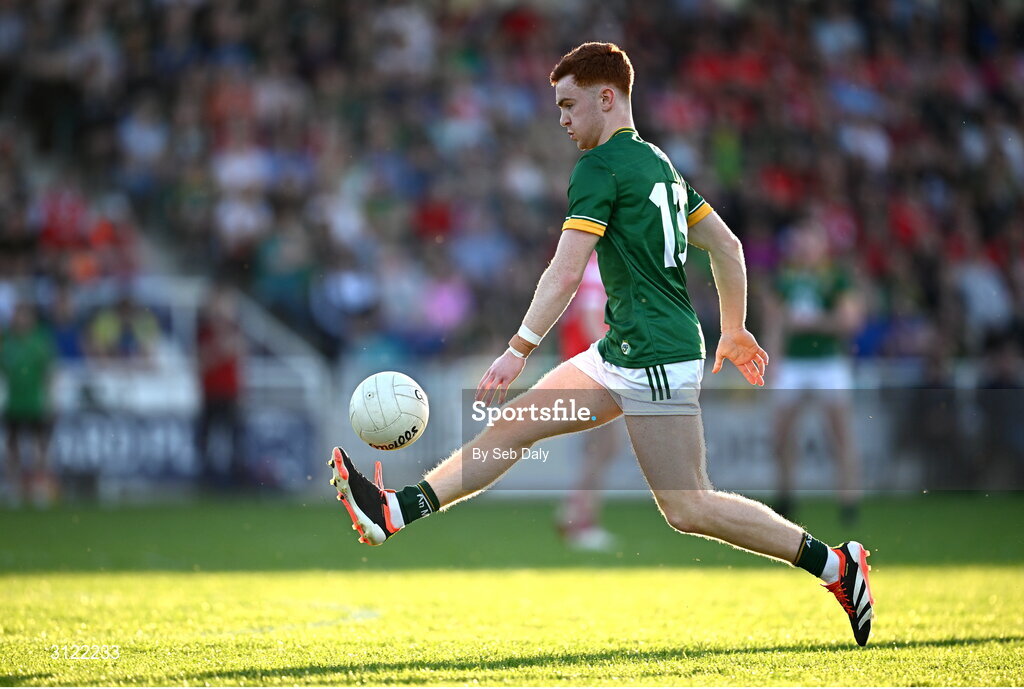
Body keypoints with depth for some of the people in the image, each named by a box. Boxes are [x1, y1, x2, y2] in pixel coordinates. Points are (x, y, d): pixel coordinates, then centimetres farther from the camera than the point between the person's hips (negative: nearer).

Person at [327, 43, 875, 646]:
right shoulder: (657, 162, 15)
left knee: (688, 510, -8)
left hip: (655, 356, -10)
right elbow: (728, 246, 20)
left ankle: (834, 563, -3)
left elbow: (566, 273, -20)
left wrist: (519, 351, -19)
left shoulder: (602, 165, -12)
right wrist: (735, 333, 28)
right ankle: (395, 512, 4)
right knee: (514, 423, 7)